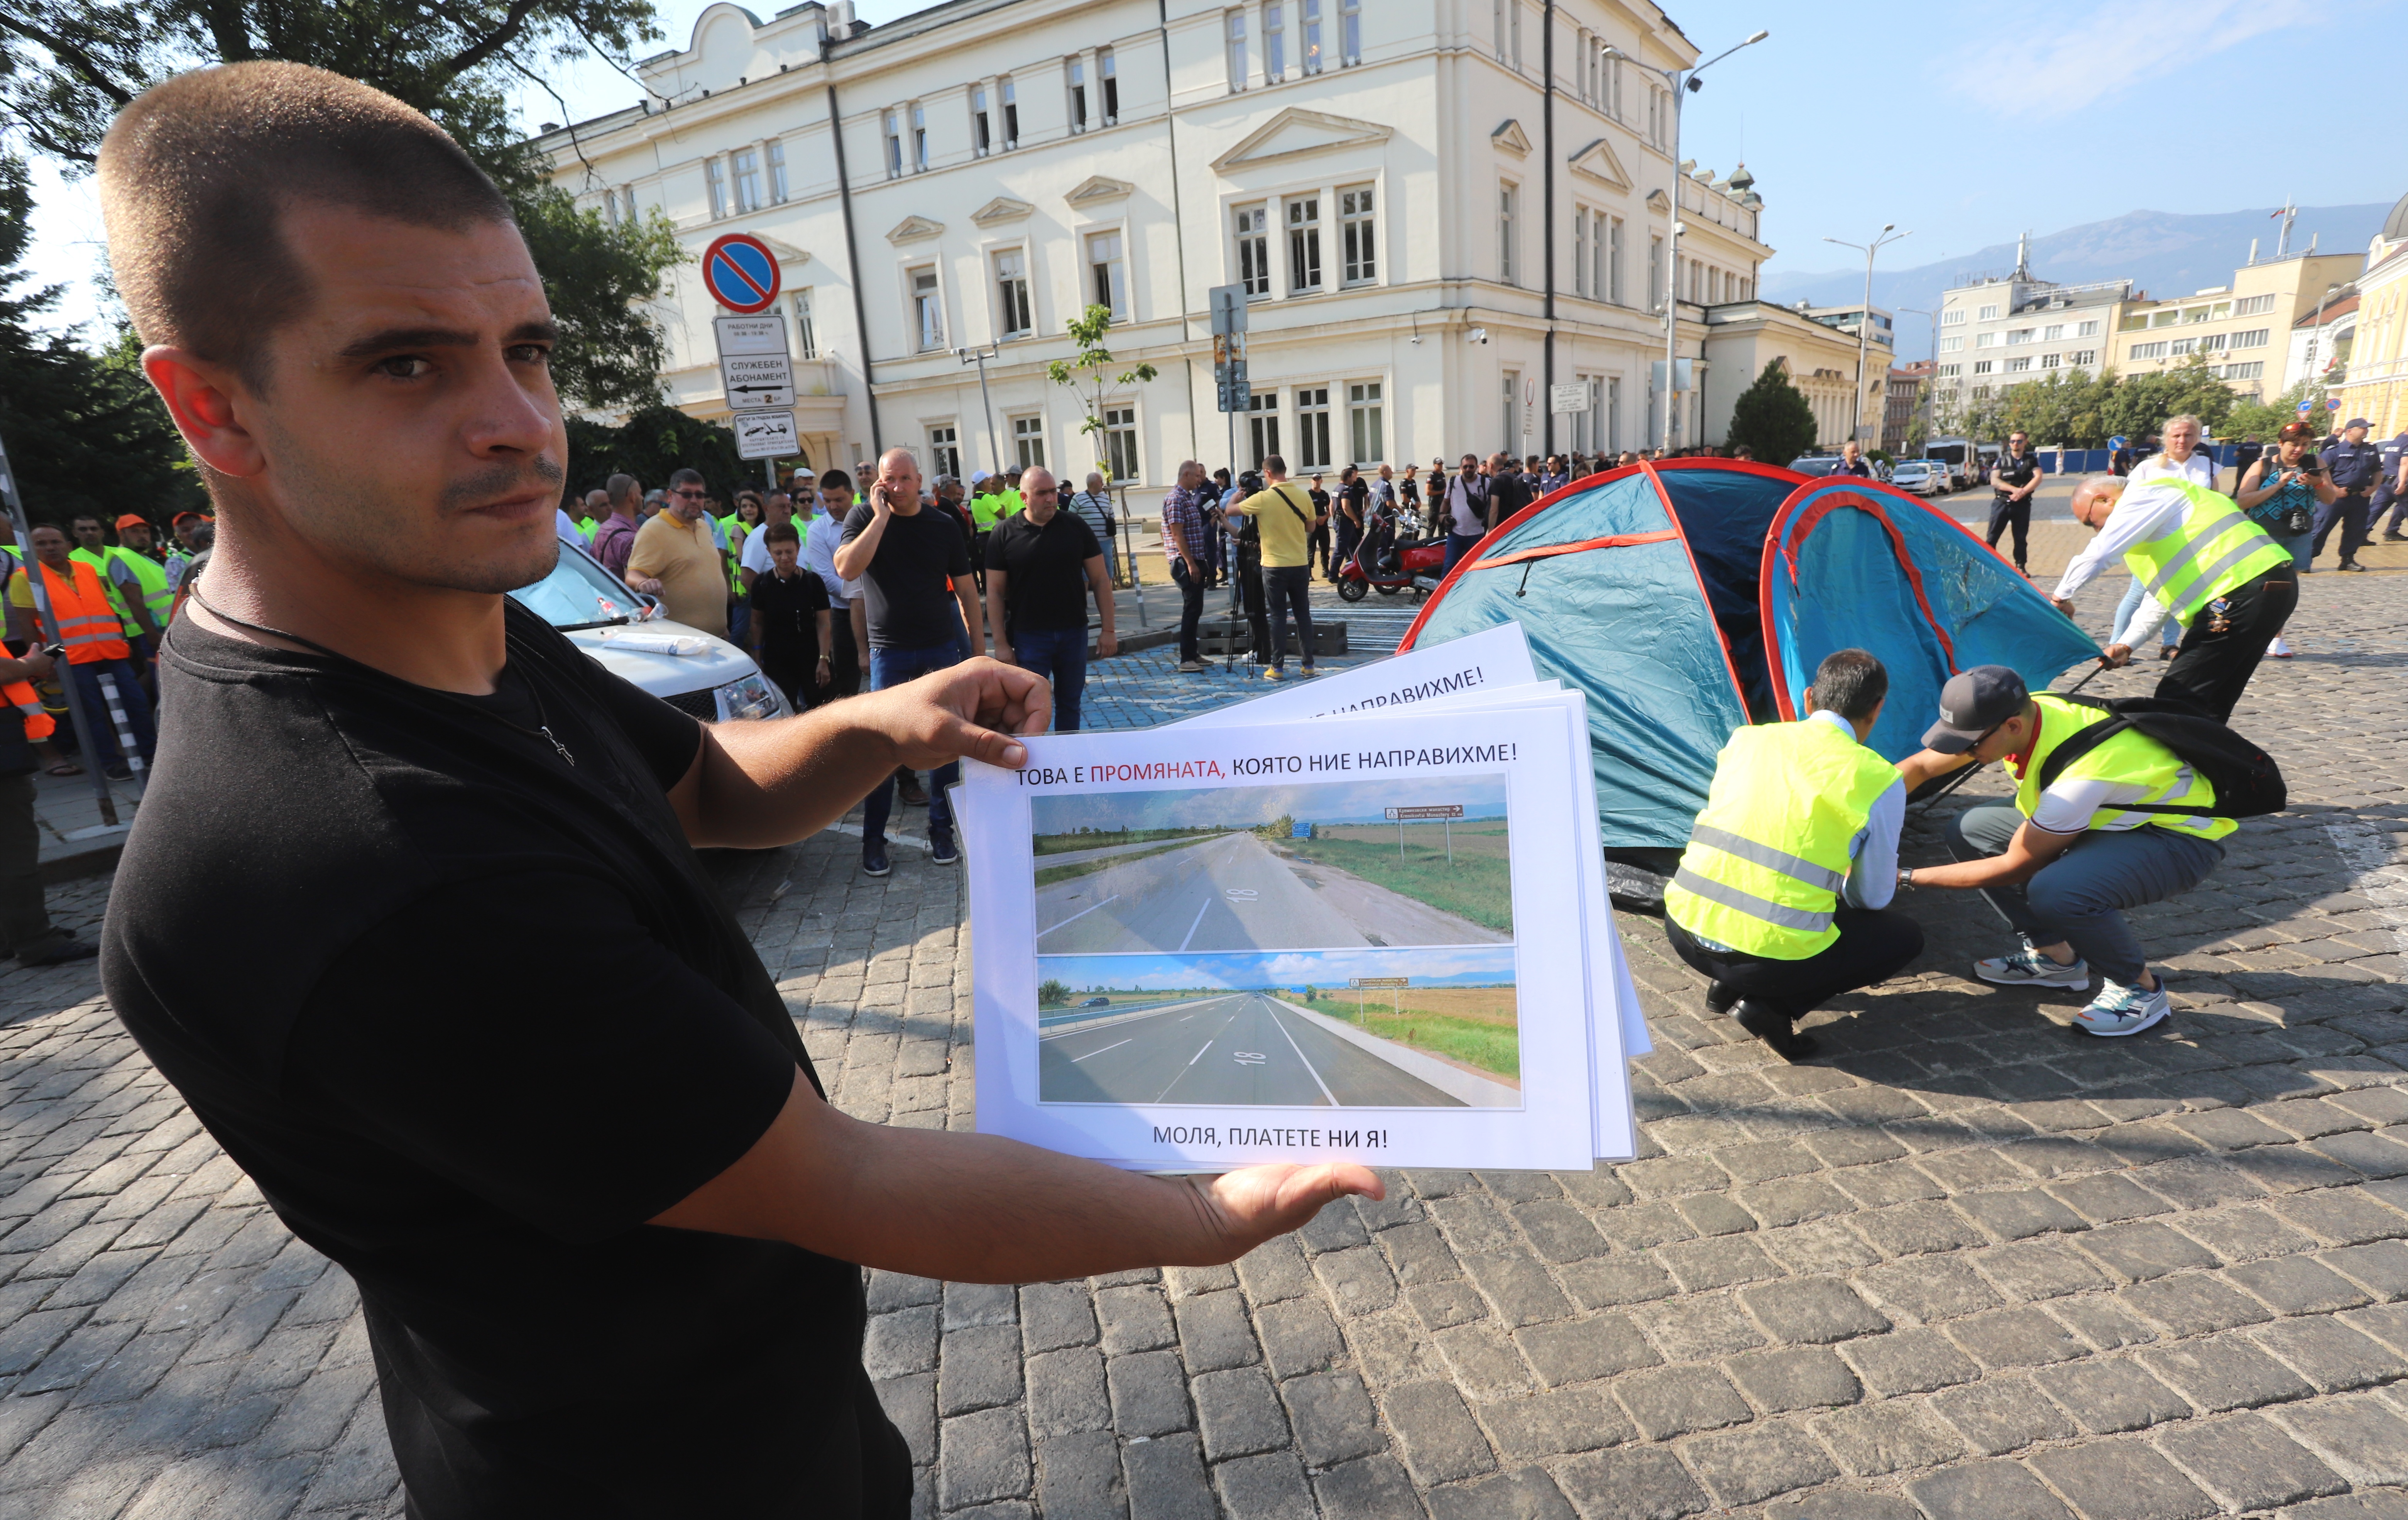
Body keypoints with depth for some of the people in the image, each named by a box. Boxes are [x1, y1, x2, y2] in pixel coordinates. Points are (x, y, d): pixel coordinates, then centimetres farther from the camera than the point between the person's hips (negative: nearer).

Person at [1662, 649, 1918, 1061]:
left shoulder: (1745, 739, 8)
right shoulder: (1879, 781, -2)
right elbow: (1873, 897, 8)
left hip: (1684, 932, 5)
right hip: (1773, 957, -5)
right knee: (1905, 937, 21)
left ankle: (1728, 985, 17)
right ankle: (1773, 1006, 3)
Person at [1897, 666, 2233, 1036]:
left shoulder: (2079, 776, -37)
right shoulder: (2019, 714, -17)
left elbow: (2013, 868, -24)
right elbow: (1919, 766, -5)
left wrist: (1908, 878, -20)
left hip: (2181, 837, -8)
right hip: (2114, 814, 8)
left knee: (2056, 892, -35)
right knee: (1968, 831, -2)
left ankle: (2141, 989, -5)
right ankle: (2054, 957, 10)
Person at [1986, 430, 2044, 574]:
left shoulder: (2032, 460, 7)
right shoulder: (2002, 460, 4)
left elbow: (2038, 478, -7)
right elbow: (1994, 481, -8)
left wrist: (2023, 492, -21)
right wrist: (2015, 489, -20)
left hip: (2022, 504, 1)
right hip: (2001, 503, -1)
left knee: (2021, 538, 5)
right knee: (1992, 536, -4)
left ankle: (2021, 566, 12)